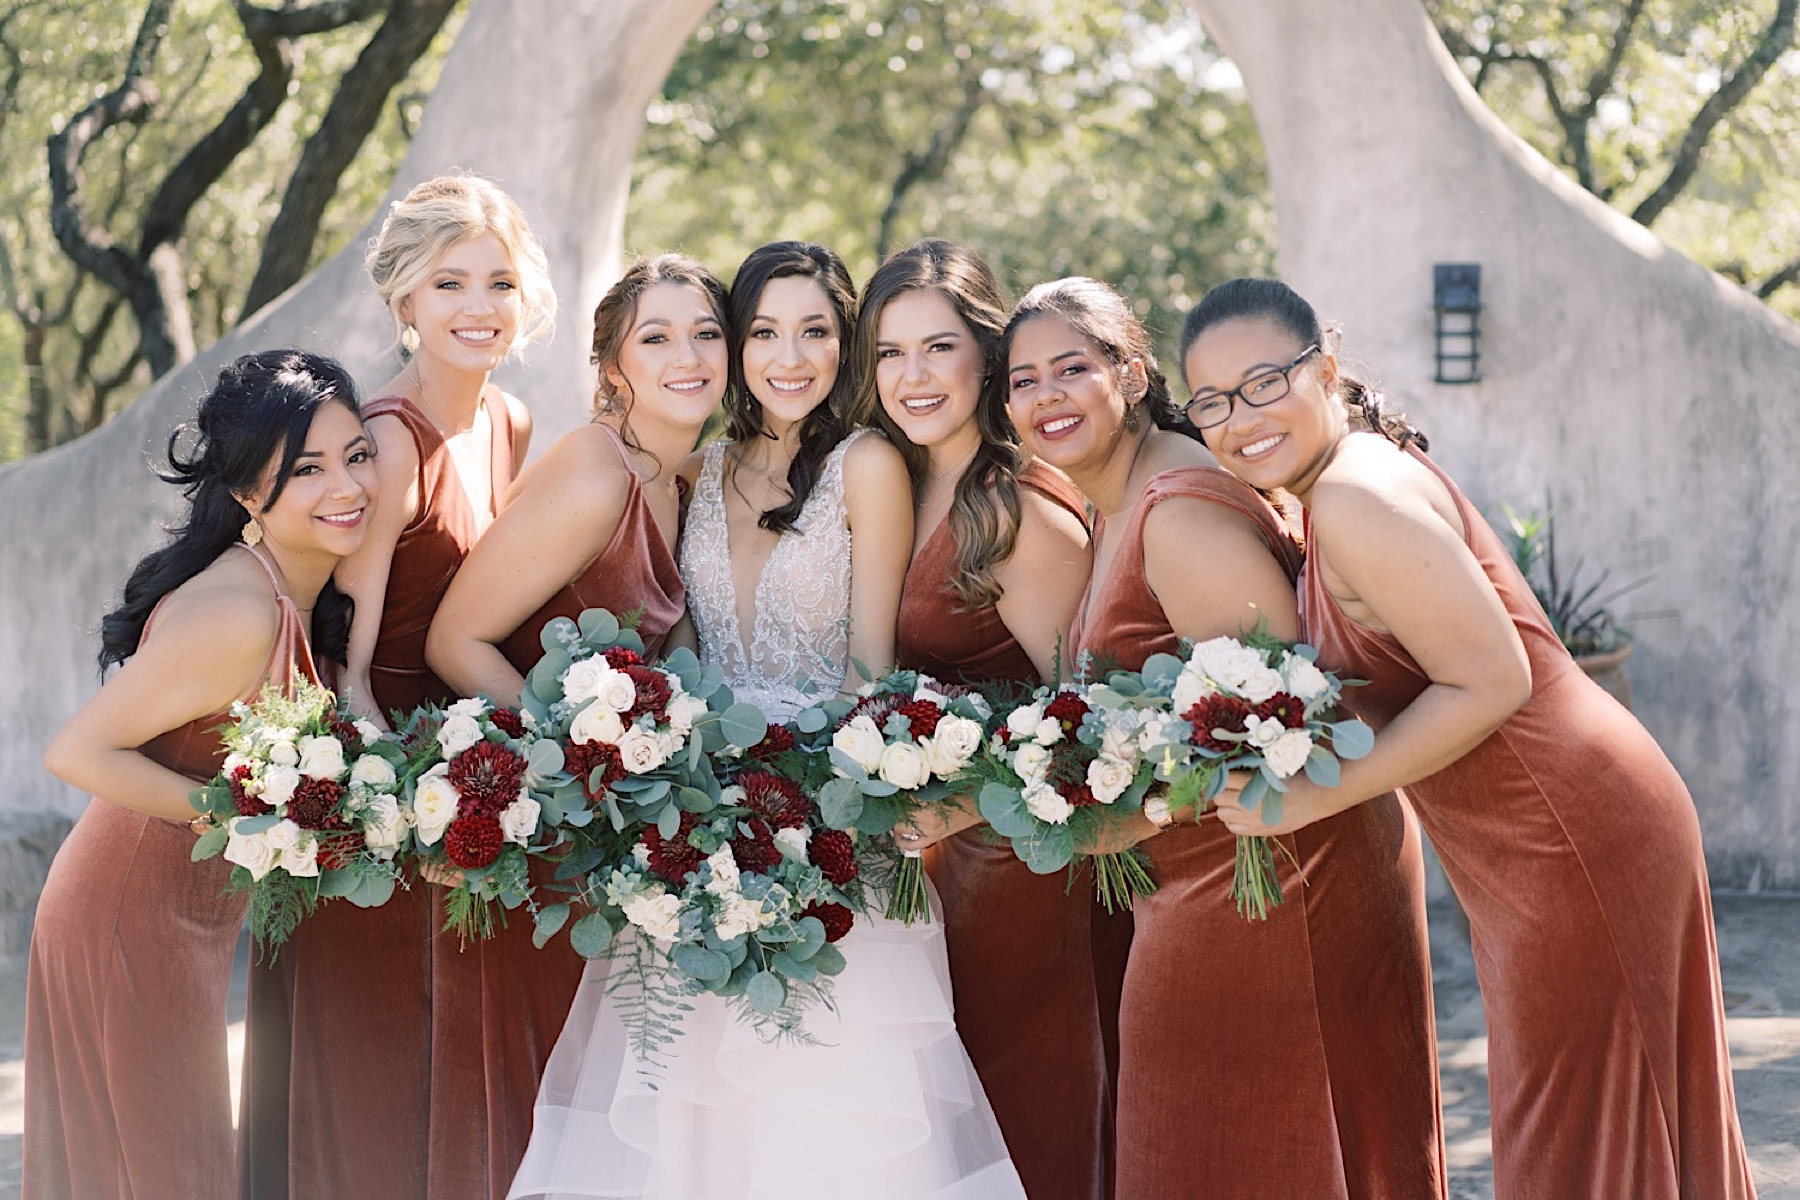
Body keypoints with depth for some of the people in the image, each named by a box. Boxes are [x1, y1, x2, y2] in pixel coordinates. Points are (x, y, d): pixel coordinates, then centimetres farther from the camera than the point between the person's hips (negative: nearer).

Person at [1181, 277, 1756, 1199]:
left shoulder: (1357, 494, -20)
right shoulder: (1328, 492, 11)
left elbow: (1490, 683, -23)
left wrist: (1314, 798, -20)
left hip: (1570, 837, -10)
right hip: (1546, 845, 10)